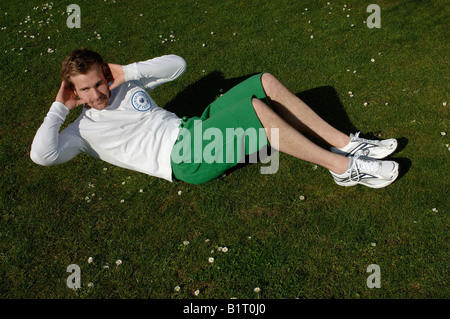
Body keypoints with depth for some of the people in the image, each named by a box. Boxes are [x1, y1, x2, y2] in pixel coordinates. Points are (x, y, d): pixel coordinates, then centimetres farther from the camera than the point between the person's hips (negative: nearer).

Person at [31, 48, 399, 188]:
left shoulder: (125, 86, 19)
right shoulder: (83, 130, 5)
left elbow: (177, 64, 17)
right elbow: (42, 154, -11)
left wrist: (128, 72, 6)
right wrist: (59, 108, -3)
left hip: (194, 128, 8)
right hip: (184, 160, -7)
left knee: (265, 82, -9)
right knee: (257, 108, -30)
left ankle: (345, 143, -5)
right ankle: (343, 167, -21)